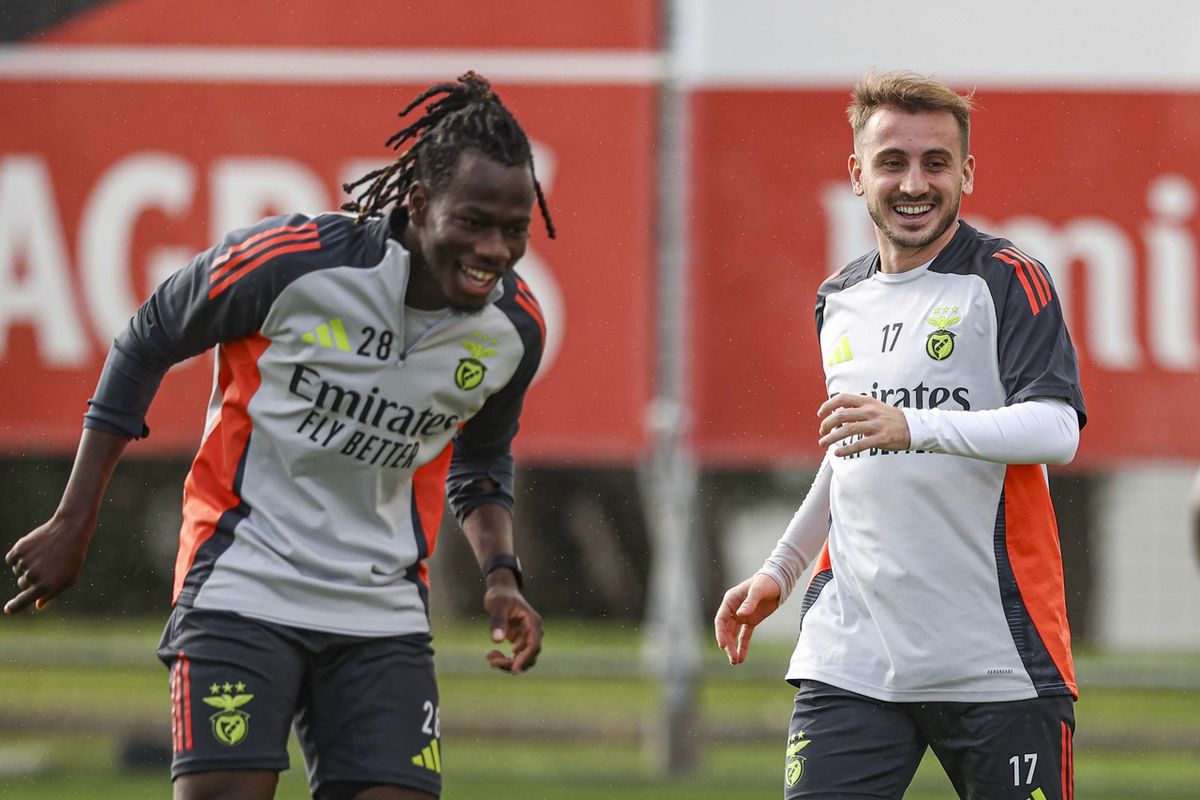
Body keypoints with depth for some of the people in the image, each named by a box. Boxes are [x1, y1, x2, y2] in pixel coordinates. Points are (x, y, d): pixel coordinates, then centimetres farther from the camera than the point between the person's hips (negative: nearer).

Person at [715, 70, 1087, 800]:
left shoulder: (1008, 280, -3)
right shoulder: (840, 302, 17)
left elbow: (1056, 431, -18)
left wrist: (912, 426, -29)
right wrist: (779, 572, 33)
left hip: (995, 656, -4)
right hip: (852, 652, 4)